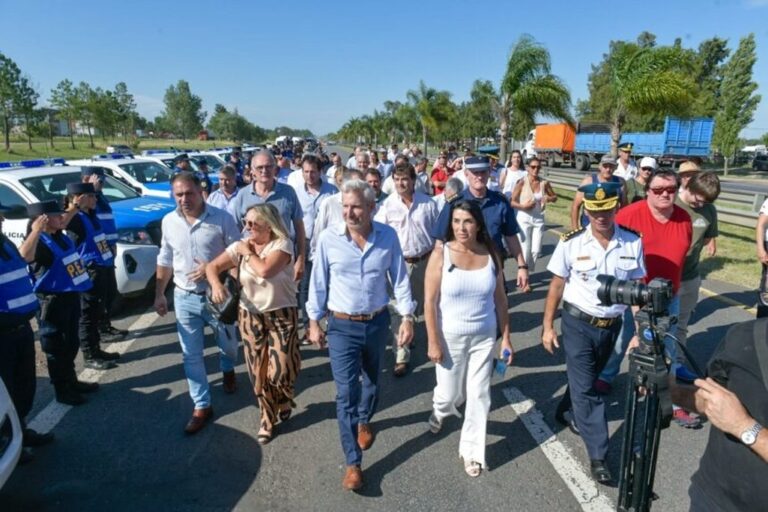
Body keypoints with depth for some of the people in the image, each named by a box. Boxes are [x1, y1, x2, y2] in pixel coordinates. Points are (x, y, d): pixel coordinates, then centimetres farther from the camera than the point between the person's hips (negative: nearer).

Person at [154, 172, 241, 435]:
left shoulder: (222, 218, -13)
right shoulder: (169, 221, 0)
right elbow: (165, 260, 10)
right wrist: (159, 294, 11)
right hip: (184, 297, 3)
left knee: (228, 343, 18)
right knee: (191, 355, 7)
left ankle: (228, 370, 52)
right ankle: (202, 406, 21)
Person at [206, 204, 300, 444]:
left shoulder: (282, 244, -16)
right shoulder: (240, 246, -1)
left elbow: (265, 270, -31)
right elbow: (213, 267, -2)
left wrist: (247, 252, -16)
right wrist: (216, 284, -22)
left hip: (282, 315, -4)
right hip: (250, 316, 4)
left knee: (279, 371, -6)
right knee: (259, 373, 10)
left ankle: (284, 397, 32)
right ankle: (267, 418, 31)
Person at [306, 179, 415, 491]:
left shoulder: (388, 236, -9)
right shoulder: (328, 238, -13)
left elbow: (400, 278, -1)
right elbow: (318, 282, -4)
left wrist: (407, 317, -3)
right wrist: (314, 321, 0)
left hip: (378, 322, 2)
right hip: (342, 326, -2)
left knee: (372, 380, 23)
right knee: (346, 393, -1)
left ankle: (364, 421, 53)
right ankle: (353, 462, 14)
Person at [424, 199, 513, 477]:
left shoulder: (491, 253, -6)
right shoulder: (441, 254, -14)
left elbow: (500, 298, 2)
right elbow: (430, 302, -11)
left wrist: (506, 337, 2)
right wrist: (433, 342, -12)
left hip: (484, 337, 2)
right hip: (450, 337, -2)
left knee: (479, 395, 9)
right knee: (450, 393, 13)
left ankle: (471, 450, 30)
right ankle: (439, 411, 51)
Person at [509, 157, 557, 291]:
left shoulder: (544, 183, 2)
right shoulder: (522, 182, -8)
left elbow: (555, 197, 14)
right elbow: (511, 202, -7)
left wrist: (549, 198, -8)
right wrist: (523, 206, -23)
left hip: (539, 219, 4)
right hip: (524, 219, -3)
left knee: (536, 250, 3)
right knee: (525, 250, -2)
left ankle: (527, 274, 26)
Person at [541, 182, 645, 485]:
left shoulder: (633, 242, -7)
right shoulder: (571, 242, -13)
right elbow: (557, 285, -5)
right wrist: (548, 327, -4)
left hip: (612, 325, 3)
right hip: (578, 323, -3)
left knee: (587, 379, 21)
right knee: (585, 388, -1)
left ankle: (567, 412, 48)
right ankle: (598, 455, 10)